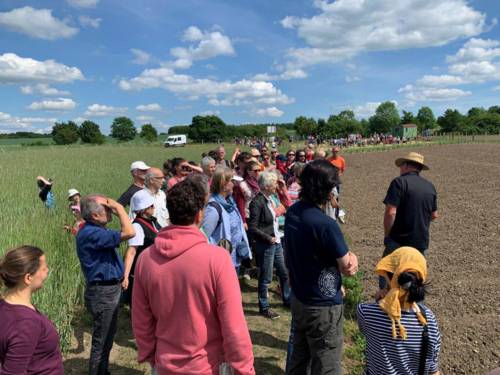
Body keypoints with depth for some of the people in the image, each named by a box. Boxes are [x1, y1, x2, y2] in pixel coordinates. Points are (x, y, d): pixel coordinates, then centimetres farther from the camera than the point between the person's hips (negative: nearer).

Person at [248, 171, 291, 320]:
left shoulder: (270, 199, 7)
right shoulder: (257, 202, -19)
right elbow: (252, 228, -21)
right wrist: (268, 238, -17)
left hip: (276, 242, 9)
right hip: (265, 245, -9)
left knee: (284, 272, 20)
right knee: (266, 278, 5)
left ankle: (287, 299, 40)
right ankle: (264, 307, 22)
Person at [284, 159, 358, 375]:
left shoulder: (292, 213, -2)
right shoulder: (326, 224, -27)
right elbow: (349, 268, -16)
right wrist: (352, 257, 4)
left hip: (298, 299, 8)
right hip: (323, 306, -8)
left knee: (299, 357, 23)